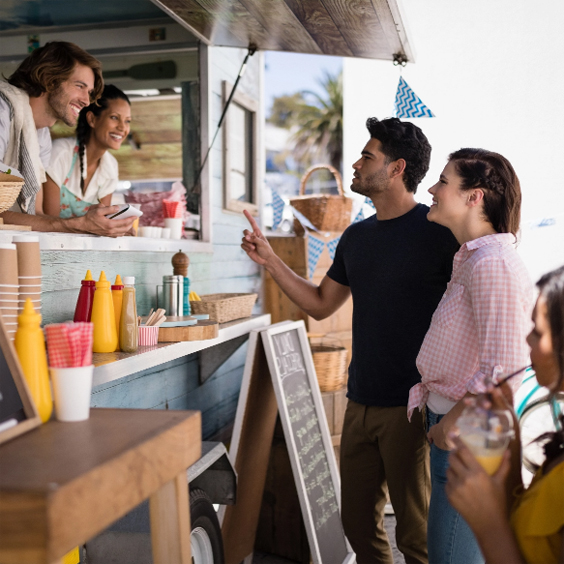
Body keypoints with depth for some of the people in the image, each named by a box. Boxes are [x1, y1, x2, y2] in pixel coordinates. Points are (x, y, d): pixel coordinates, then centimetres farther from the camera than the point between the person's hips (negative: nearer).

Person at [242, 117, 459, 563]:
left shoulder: (438, 231, -8)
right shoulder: (356, 237, 13)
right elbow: (320, 304, 19)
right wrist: (269, 260, 13)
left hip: (412, 407, -6)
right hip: (361, 404, 7)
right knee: (359, 523, 14)